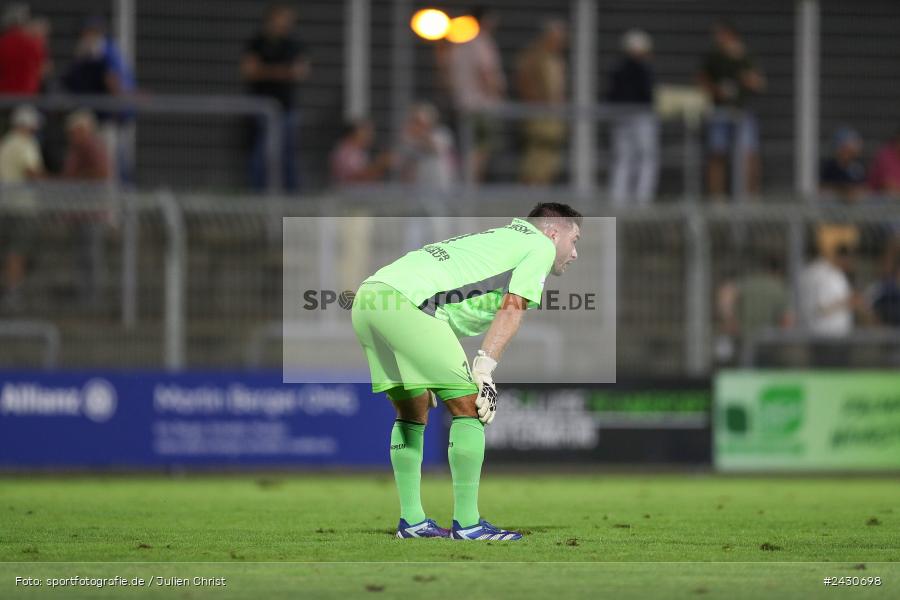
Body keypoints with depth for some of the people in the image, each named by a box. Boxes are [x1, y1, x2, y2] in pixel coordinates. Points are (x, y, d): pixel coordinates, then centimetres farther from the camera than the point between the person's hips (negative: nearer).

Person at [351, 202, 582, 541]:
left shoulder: (498, 238, 34)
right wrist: (485, 371, -12)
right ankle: (466, 523, -5)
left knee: (413, 413, 20)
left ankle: (411, 521, 22)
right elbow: (510, 310, -5)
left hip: (367, 297, 9)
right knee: (468, 407, -3)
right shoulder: (540, 245, 11)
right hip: (408, 302, -9)